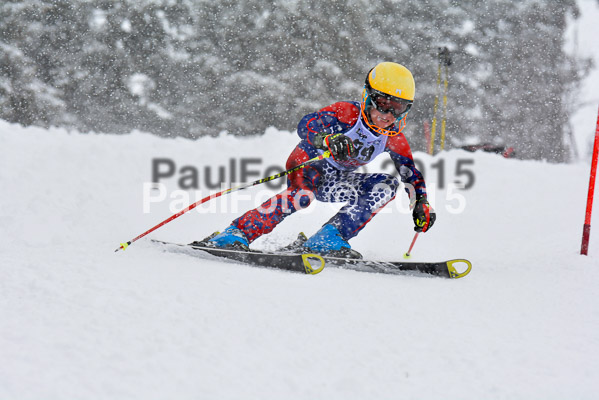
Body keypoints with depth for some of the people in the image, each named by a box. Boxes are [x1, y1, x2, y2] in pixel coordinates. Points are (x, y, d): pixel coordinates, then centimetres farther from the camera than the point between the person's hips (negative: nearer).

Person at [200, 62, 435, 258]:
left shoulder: (394, 138, -4)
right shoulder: (347, 113, -21)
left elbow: (411, 172, 8)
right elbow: (306, 125, -35)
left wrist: (421, 203, -7)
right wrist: (328, 140, -55)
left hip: (336, 180, 6)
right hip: (308, 162, -6)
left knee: (387, 186, -15)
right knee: (303, 194, -39)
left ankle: (328, 240, -24)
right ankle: (237, 233, -37)